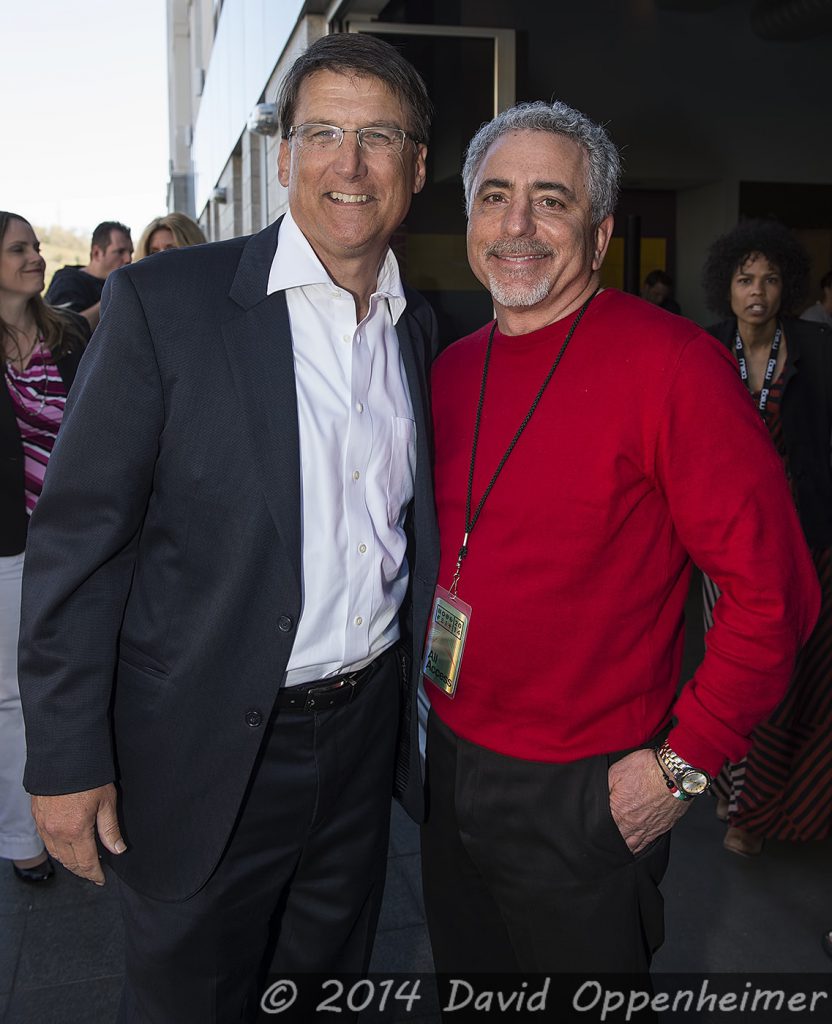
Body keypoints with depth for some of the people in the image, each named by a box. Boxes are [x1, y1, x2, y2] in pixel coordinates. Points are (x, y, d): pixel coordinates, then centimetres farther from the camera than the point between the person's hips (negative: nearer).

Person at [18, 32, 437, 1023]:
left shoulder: (418, 324, 4)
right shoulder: (162, 302, -13)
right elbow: (79, 538, -13)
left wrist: (427, 696, 9)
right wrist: (66, 758, -13)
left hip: (366, 727, 5)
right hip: (209, 749, -4)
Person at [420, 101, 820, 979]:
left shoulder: (672, 362, -18)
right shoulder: (452, 369, 2)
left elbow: (772, 592, -17)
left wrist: (685, 761, -15)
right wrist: (422, 692, 10)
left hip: (581, 798, -6)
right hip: (446, 761, 6)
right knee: (465, 975, 26)